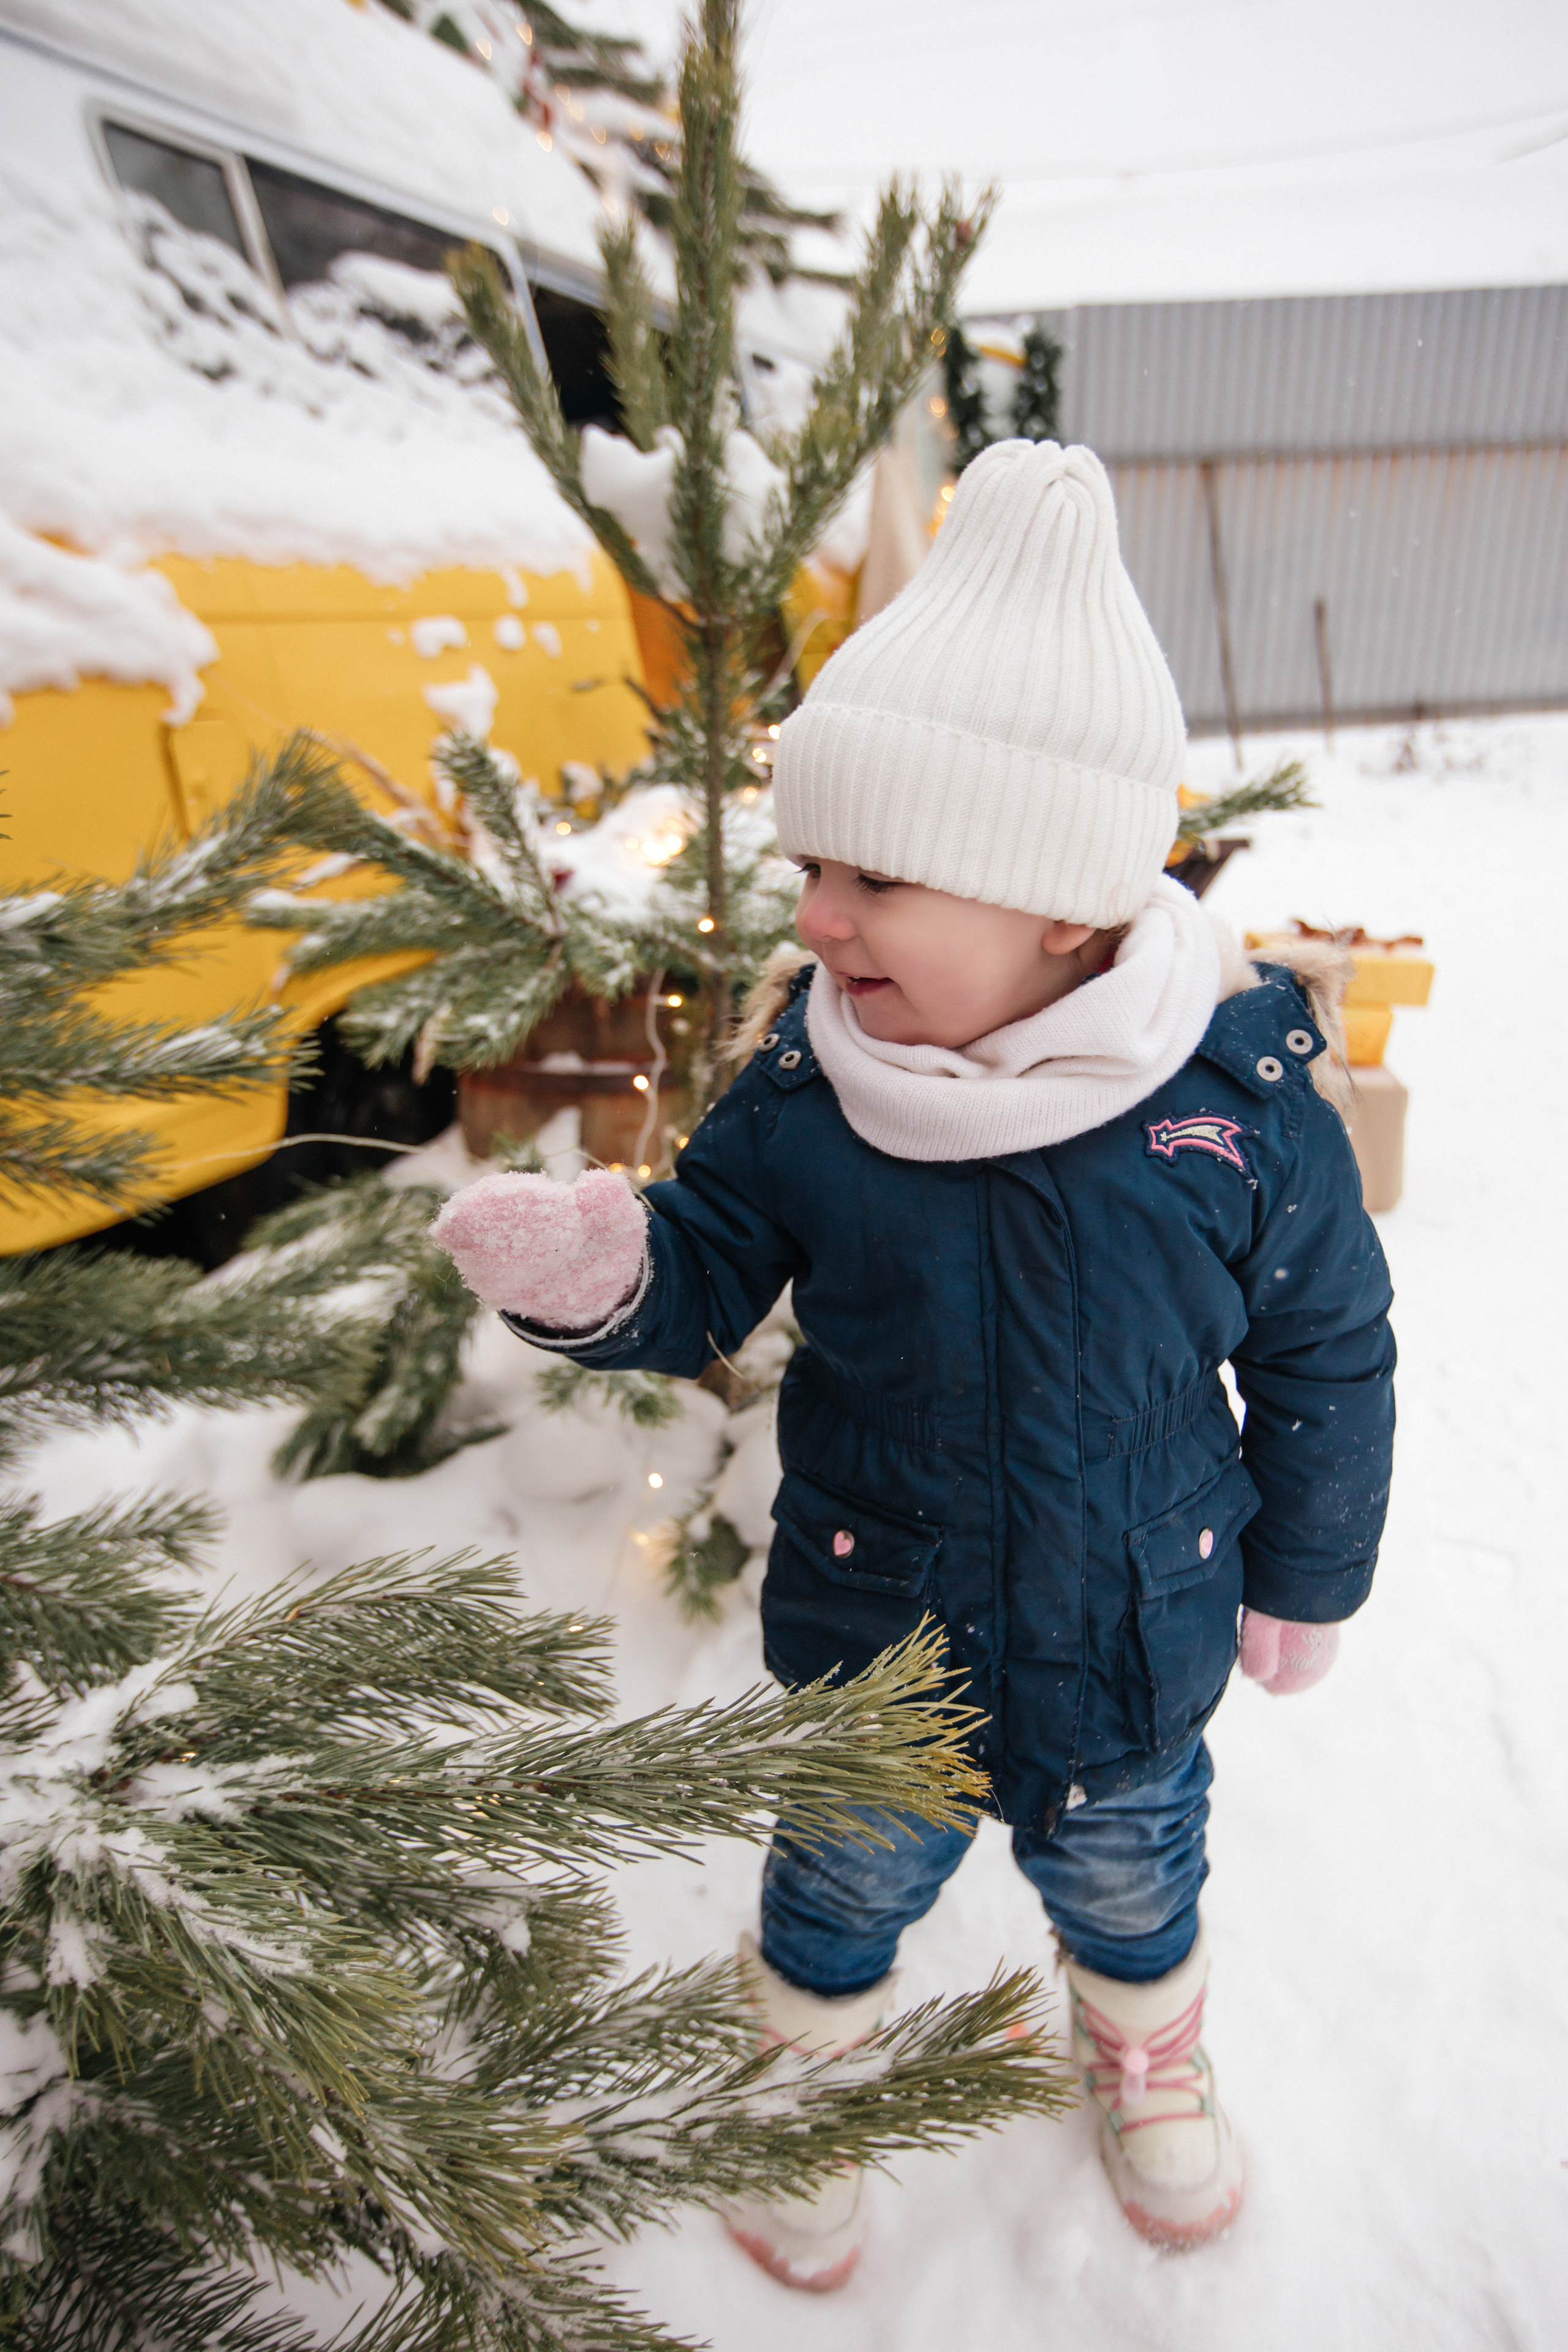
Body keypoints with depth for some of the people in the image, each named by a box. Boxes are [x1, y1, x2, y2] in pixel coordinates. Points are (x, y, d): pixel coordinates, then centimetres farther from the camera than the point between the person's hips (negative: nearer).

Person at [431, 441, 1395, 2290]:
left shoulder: (1241, 1096, -22)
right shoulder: (806, 1084, -20)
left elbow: (1328, 1355, -8)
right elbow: (708, 1271, -9)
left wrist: (1304, 1579, 2)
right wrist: (598, 1271, -32)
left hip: (1131, 1639, 1)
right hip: (865, 1627, 0)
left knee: (1126, 1879, 29)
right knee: (842, 1887, 25)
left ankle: (1145, 2060, 64)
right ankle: (802, 2087, 58)